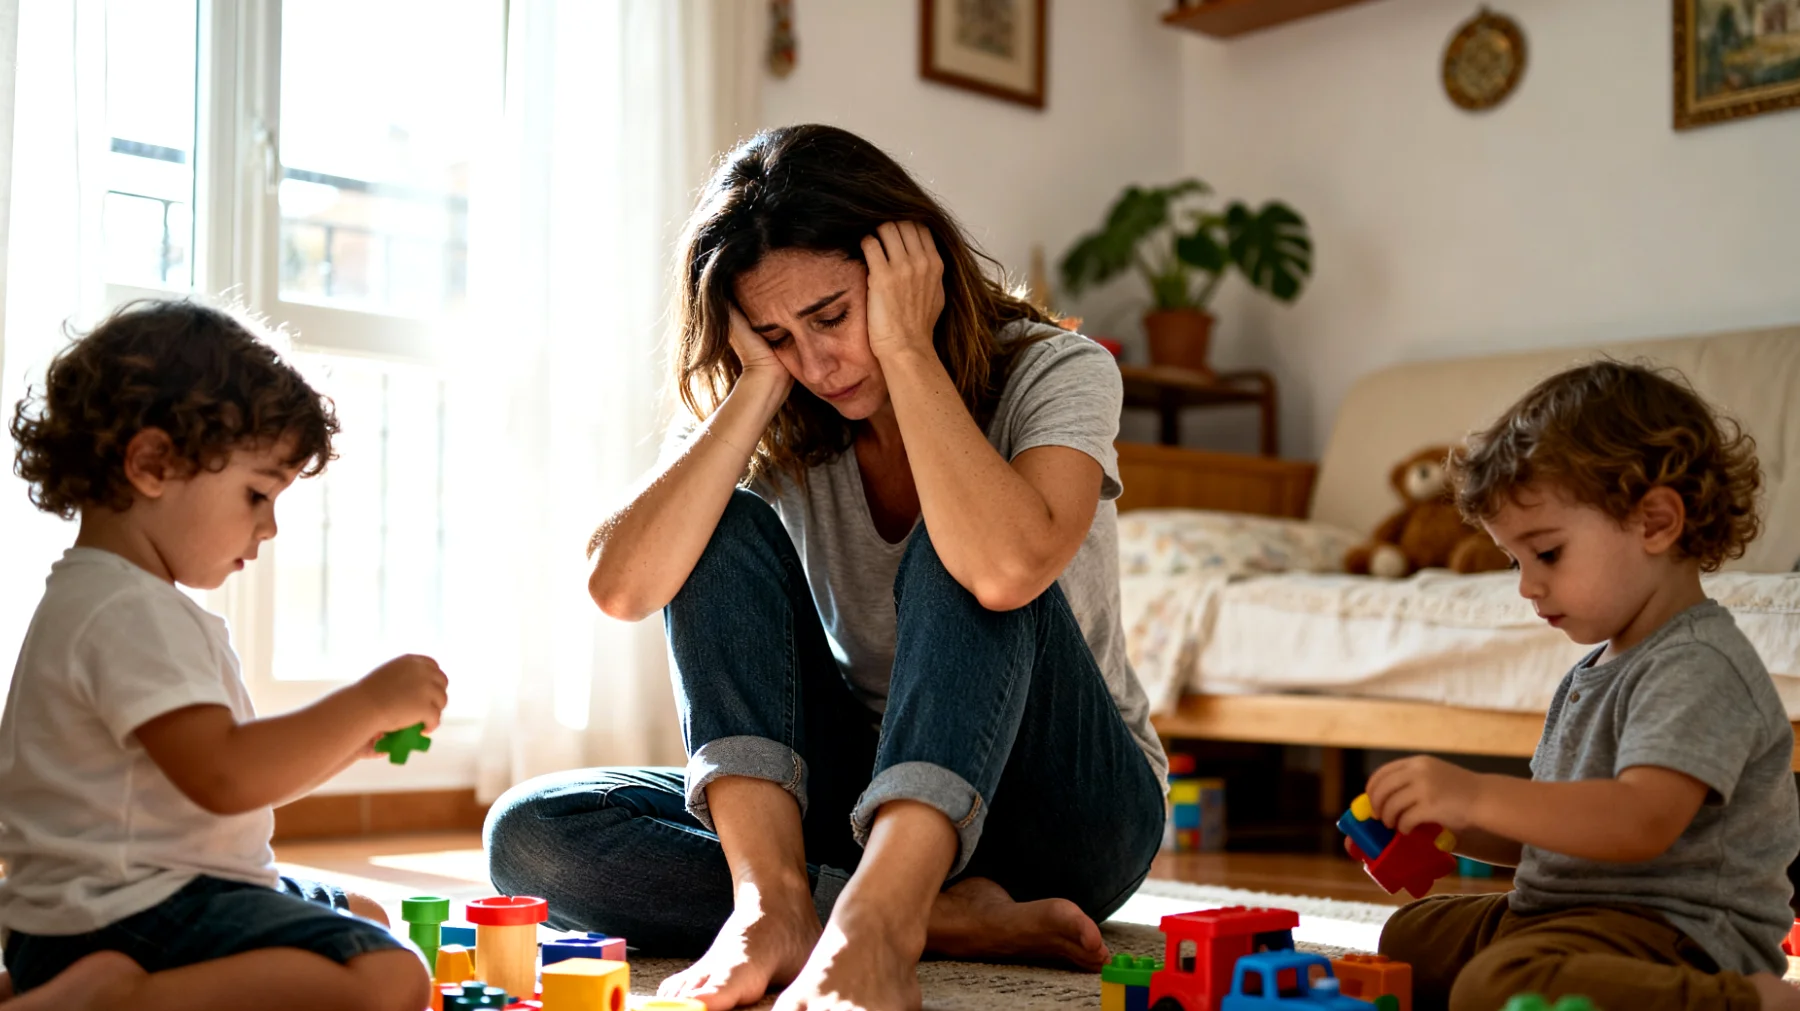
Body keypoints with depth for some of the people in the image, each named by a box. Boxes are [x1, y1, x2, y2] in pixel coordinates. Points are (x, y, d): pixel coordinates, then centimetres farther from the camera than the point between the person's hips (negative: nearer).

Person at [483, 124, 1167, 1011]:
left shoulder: (1057, 372, -13)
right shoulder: (772, 428, -3)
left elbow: (1007, 566, -38)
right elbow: (621, 587, -23)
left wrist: (905, 349, -27)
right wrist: (764, 379, -22)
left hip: (1072, 813, -3)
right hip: (861, 800, 3)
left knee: (962, 555, -34)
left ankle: (873, 925, -45)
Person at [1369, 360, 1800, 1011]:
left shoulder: (1699, 666, -17)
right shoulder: (1595, 670, 17)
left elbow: (1642, 822, -32)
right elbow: (1556, 830, 21)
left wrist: (1475, 796, -35)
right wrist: (1444, 829, 3)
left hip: (1676, 931, -11)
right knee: (1410, 937, 25)